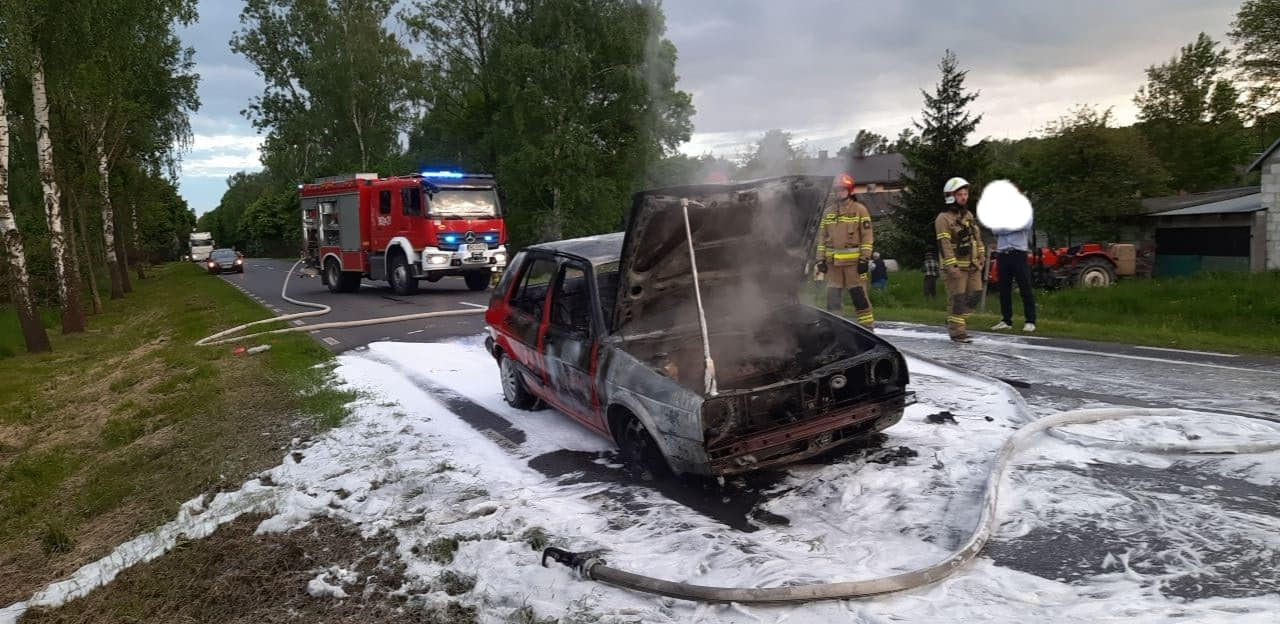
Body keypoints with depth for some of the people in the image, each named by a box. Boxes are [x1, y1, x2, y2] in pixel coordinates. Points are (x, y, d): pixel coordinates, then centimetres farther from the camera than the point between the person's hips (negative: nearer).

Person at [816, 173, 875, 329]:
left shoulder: (860, 210, 0)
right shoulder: (829, 211, 13)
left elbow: (867, 236, -3)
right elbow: (822, 236, 14)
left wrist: (865, 258, -10)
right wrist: (821, 258, 7)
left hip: (853, 260, -4)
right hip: (833, 261, 4)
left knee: (858, 292, -2)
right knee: (832, 293, 5)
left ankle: (867, 323, 6)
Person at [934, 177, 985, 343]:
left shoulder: (969, 215, 15)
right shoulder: (943, 218, -12)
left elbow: (977, 238, 22)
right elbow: (944, 244, -19)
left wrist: (981, 258, 17)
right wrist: (951, 266, -24)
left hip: (972, 265, 8)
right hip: (956, 266, -8)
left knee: (974, 294, 10)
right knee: (957, 298, -5)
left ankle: (957, 320, 25)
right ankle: (957, 331, 2)